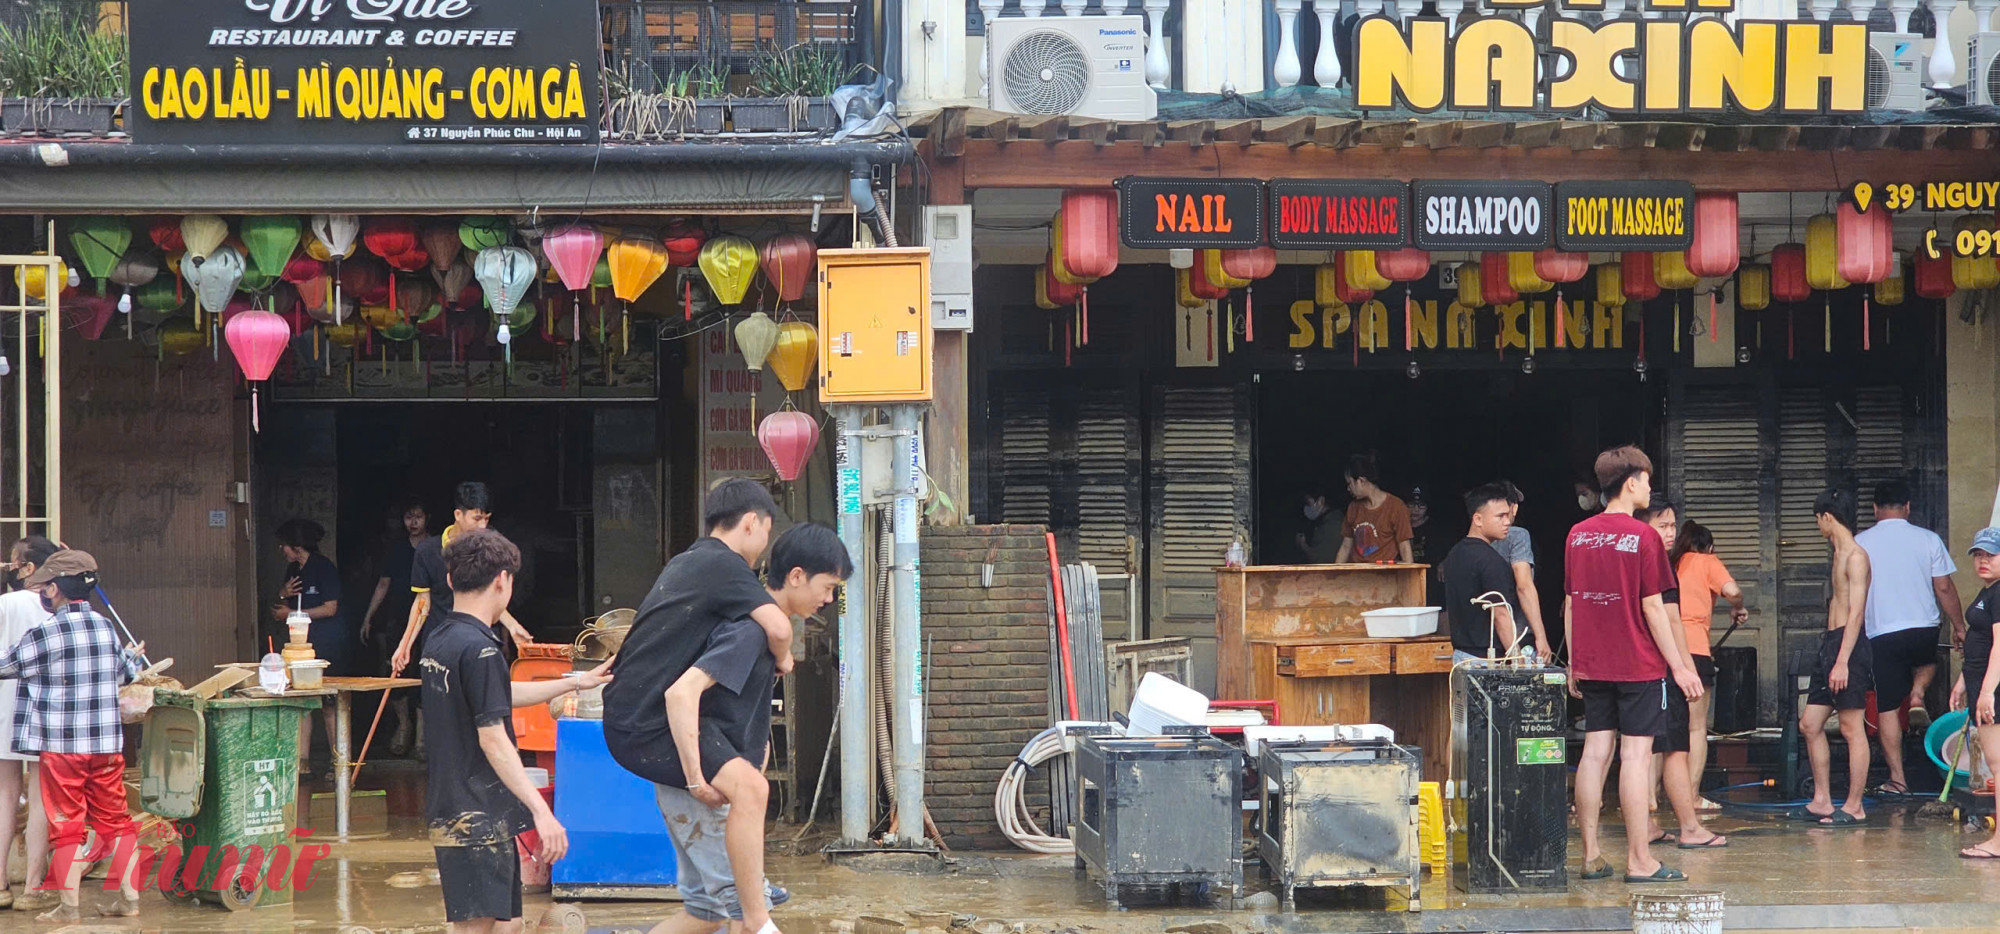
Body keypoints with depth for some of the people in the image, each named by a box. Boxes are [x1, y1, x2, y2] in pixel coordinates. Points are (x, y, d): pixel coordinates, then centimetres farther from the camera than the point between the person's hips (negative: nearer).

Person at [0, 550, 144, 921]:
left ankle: (68, 905, 3)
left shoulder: (43, 635, -12)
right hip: (107, 743, 4)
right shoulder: (106, 628, 4)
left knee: (67, 825, 2)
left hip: (61, 746, -4)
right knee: (114, 819, 11)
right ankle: (129, 897, 11)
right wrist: (133, 656, 41)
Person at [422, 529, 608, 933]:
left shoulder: (440, 638, 13)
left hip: (450, 811, 10)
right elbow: (492, 740, -21)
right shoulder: (479, 648, -17)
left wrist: (573, 683, 34)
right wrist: (541, 810, -22)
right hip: (478, 819, -10)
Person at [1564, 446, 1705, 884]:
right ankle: (1638, 860, -3)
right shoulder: (1643, 537, -11)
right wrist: (1679, 666, -6)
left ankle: (1591, 855, 9)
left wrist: (1573, 664, 17)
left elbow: (1570, 604, 10)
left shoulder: (1578, 535, 7)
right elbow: (1653, 608, -12)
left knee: (1595, 752, 8)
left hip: (1592, 666, 6)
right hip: (1638, 665, -6)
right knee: (1636, 754, -4)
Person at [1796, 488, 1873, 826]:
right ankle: (1822, 801, 16)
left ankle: (1854, 807, -1)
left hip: (1848, 646, -10)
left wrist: (1842, 661, -21)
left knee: (1852, 728, -5)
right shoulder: (1839, 554, 17)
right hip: (1830, 644, 10)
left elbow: (1856, 612, -17)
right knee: (1810, 725, 10)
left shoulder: (1856, 557, -11)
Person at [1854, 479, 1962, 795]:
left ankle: (1897, 778, 4)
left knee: (1887, 709, 5)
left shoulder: (1860, 543, -2)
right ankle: (1917, 694, 4)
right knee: (1927, 663, 35)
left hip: (1881, 634, -1)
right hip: (1924, 629, 1)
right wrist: (1958, 625, 14)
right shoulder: (1928, 539, -1)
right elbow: (1944, 588, 1)